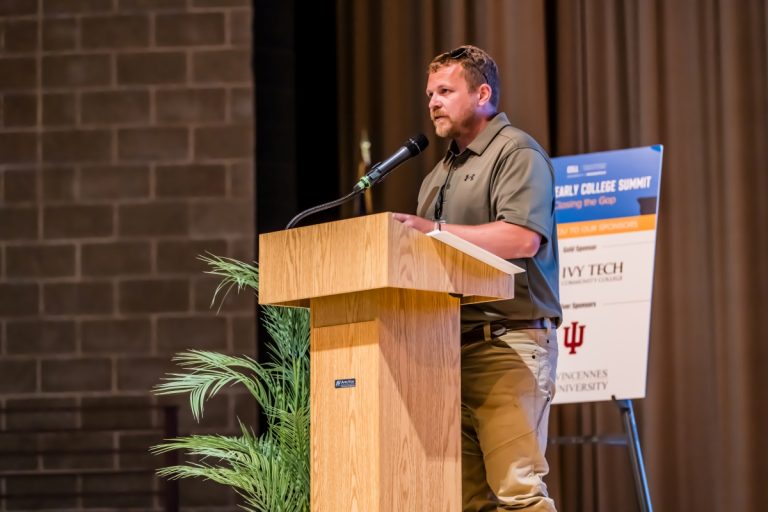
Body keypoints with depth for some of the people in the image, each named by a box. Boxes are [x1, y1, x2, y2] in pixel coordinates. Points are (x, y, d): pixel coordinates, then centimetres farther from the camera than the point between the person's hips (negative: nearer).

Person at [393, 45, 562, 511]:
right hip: (450, 347, 8)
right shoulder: (440, 174, 26)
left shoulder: (517, 153, -2)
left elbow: (522, 239, -17)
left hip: (508, 341, -8)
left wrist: (434, 230, -17)